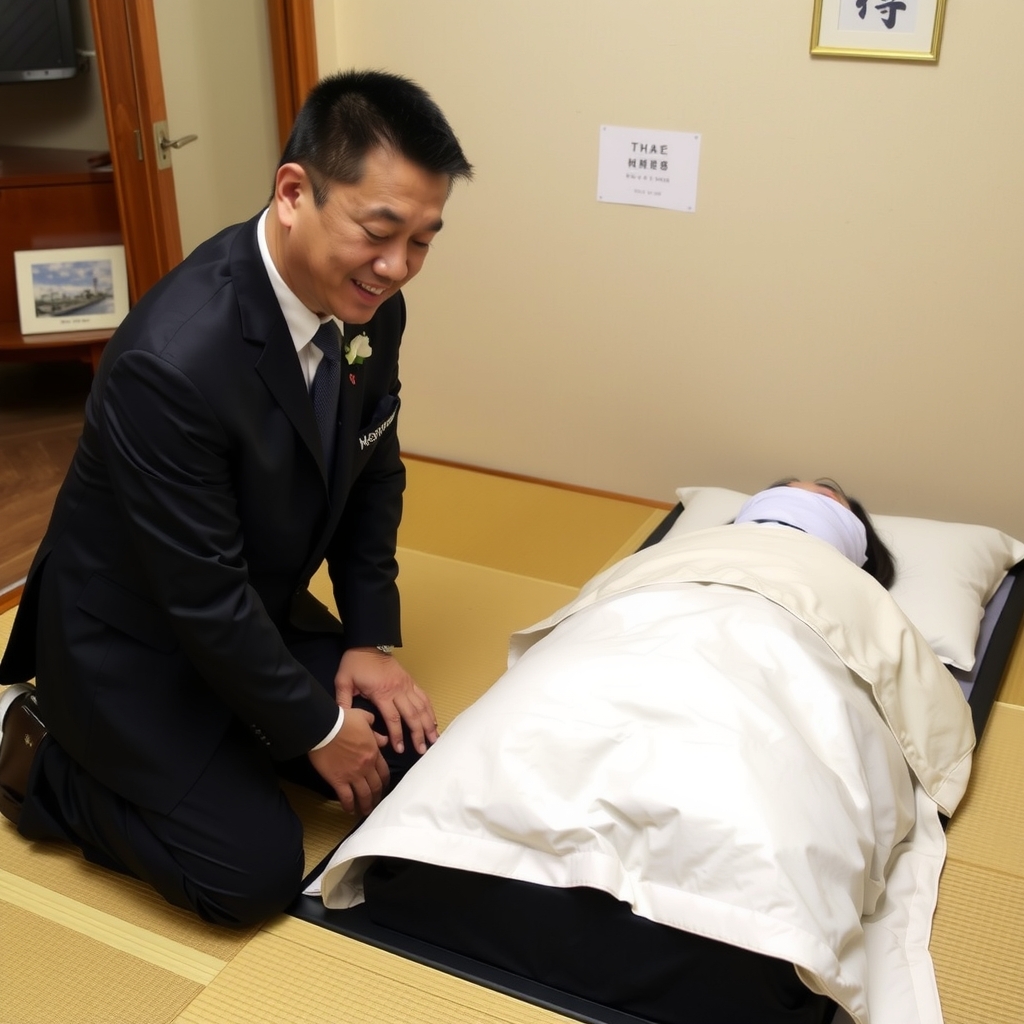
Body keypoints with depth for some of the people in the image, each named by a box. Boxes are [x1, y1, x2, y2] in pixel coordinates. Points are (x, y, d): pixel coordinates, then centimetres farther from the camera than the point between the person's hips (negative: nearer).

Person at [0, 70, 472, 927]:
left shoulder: (368, 304, -11)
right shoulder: (172, 360, -36)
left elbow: (374, 476, 3)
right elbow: (202, 598, -28)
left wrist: (371, 638, -2)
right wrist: (314, 729, -16)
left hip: (260, 610, 7)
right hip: (135, 643, -7)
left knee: (407, 756, 3)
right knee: (256, 871, -8)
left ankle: (223, 735, 21)